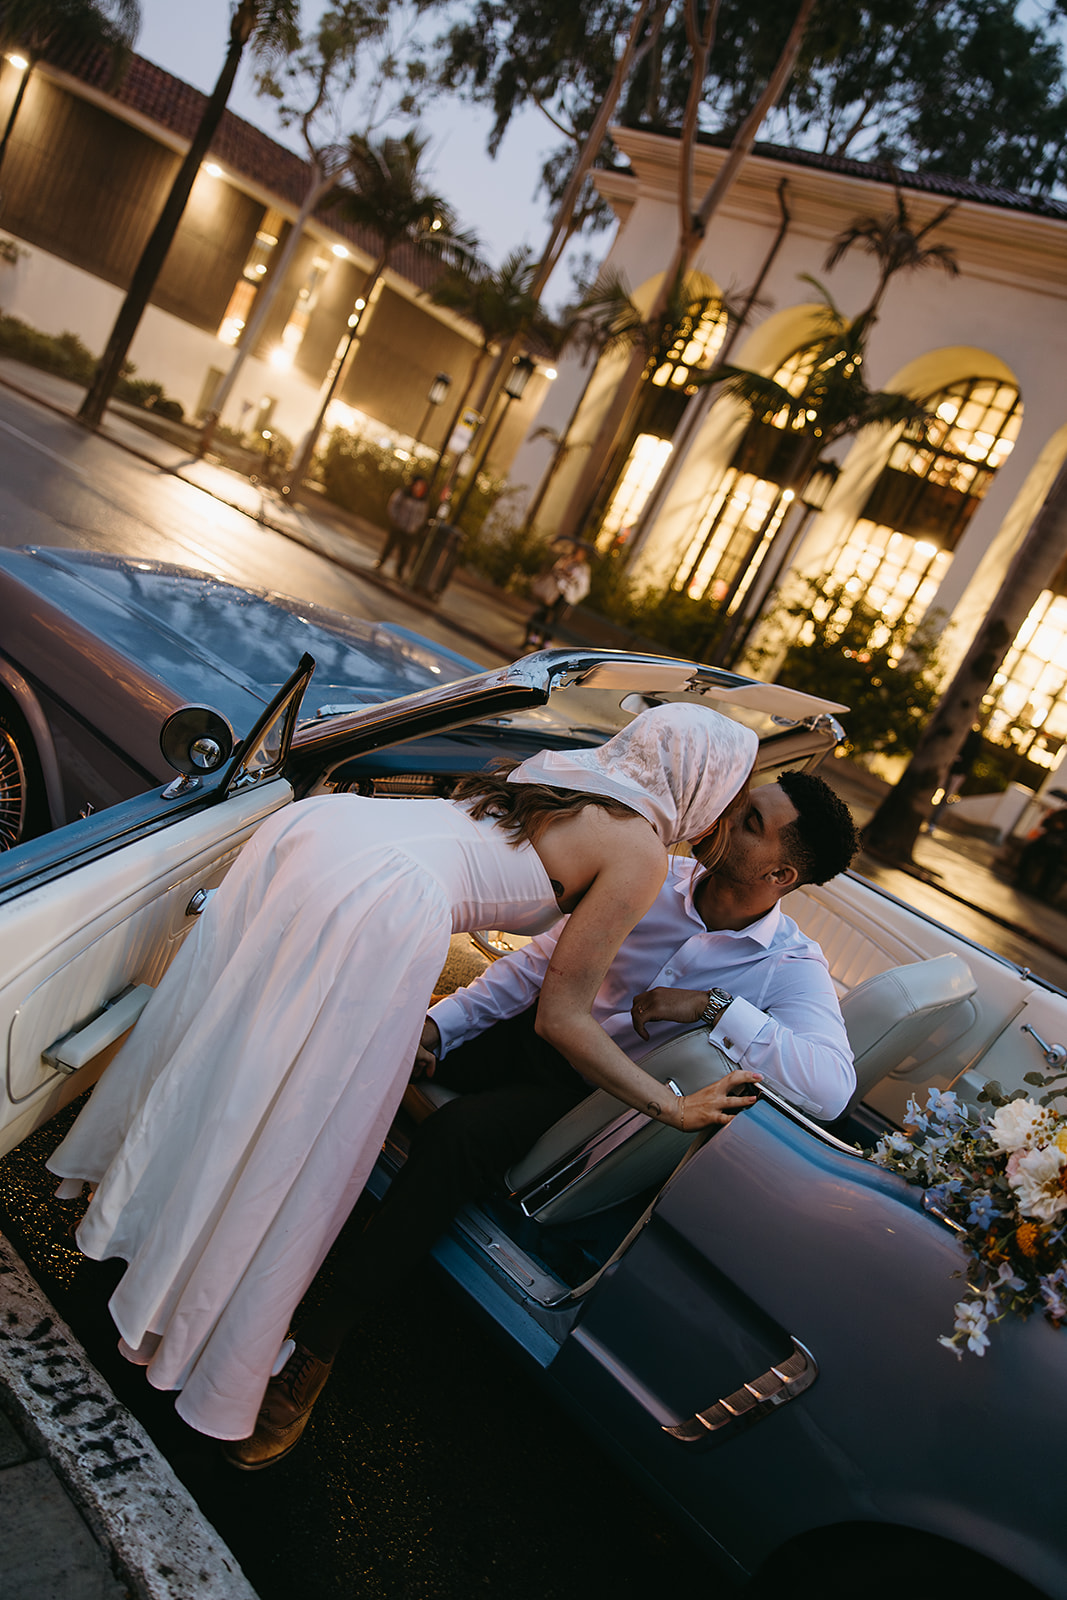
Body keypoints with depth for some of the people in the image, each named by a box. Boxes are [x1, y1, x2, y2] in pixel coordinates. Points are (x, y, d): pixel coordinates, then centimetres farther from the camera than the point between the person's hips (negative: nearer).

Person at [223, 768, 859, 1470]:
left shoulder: (793, 966, -13)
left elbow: (832, 1087, -30)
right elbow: (539, 960, 1)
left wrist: (715, 1007, -31)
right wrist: (440, 1022, -8)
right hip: (533, 1032, 4)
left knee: (455, 1136, -30)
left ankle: (321, 1340, -16)